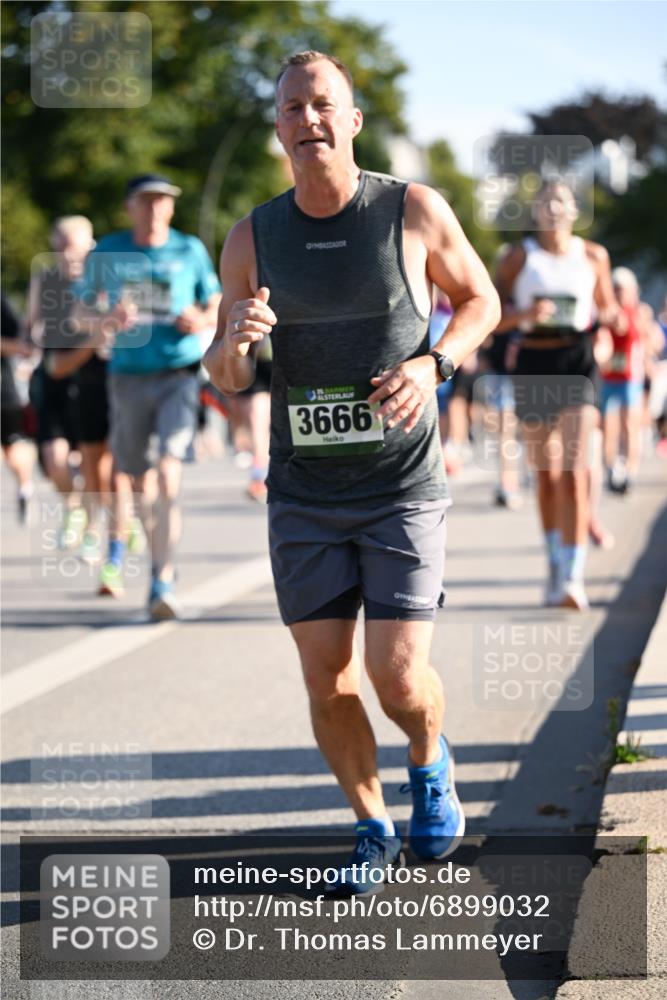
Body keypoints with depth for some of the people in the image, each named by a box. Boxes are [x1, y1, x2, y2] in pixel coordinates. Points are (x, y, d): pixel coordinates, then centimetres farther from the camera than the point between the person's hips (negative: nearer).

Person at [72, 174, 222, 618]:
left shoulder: (190, 251, 5)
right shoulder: (108, 253, 5)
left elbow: (218, 306, 14)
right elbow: (81, 314, 9)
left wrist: (203, 320, -9)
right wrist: (107, 322, -13)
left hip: (179, 374, -2)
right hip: (129, 375, 2)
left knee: (169, 474, -17)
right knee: (138, 479, 12)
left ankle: (163, 580, -17)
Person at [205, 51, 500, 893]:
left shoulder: (415, 213, -7)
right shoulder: (252, 239, -1)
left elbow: (480, 298, 8)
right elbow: (225, 379, 6)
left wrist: (434, 363, -12)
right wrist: (235, 341, -19)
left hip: (403, 488, -2)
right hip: (303, 495, 2)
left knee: (397, 675, -9)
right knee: (326, 681, 2)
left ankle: (431, 764, 26)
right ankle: (373, 830, 24)